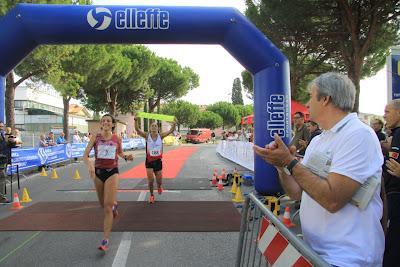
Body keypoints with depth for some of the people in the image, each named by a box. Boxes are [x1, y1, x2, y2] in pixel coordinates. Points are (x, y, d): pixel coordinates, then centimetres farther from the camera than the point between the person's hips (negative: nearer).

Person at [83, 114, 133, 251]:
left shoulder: (117, 138, -1)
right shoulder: (95, 137, -4)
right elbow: (85, 155, -9)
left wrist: (126, 157, -5)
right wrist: (90, 164, -30)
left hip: (112, 172, -2)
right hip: (98, 172, 2)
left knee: (108, 207, -10)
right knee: (103, 204, 17)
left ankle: (105, 240, -5)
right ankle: (114, 204, 55)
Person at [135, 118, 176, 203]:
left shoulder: (160, 136, -5)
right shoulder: (147, 136, -7)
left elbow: (171, 130, -14)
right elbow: (137, 129, -19)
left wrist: (174, 123, -31)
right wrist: (136, 120, -35)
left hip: (158, 160, 1)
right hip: (149, 161, -1)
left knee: (159, 180, 11)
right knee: (150, 180, -4)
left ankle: (159, 187, 48)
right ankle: (151, 195, 19)